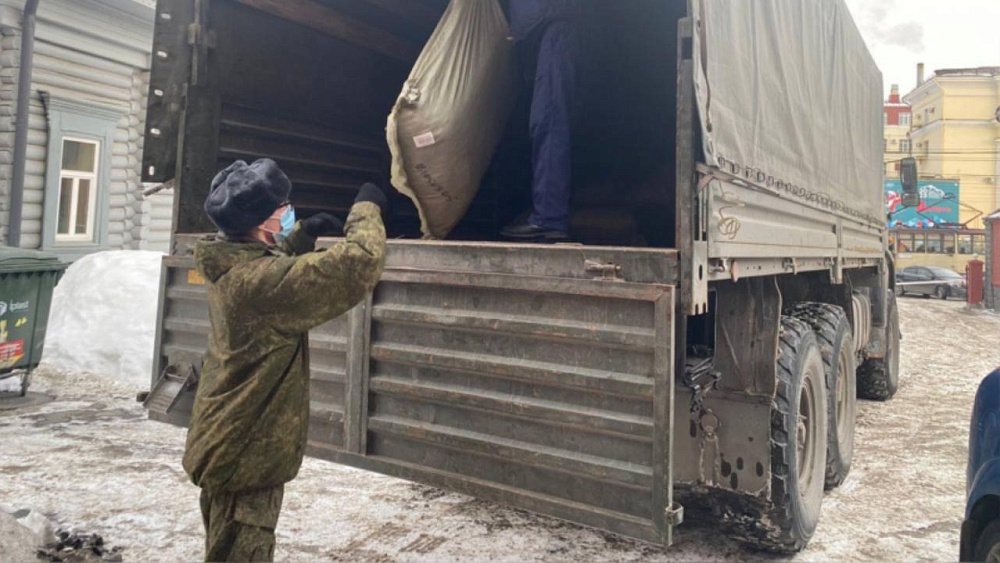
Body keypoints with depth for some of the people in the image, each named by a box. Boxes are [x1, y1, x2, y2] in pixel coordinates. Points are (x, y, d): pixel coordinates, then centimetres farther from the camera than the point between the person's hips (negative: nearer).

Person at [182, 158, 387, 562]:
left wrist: (305, 235, 8)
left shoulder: (233, 265, 2)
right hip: (244, 453, -10)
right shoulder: (259, 280, -28)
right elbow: (359, 264, -30)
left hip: (231, 446, 10)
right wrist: (367, 209, -13)